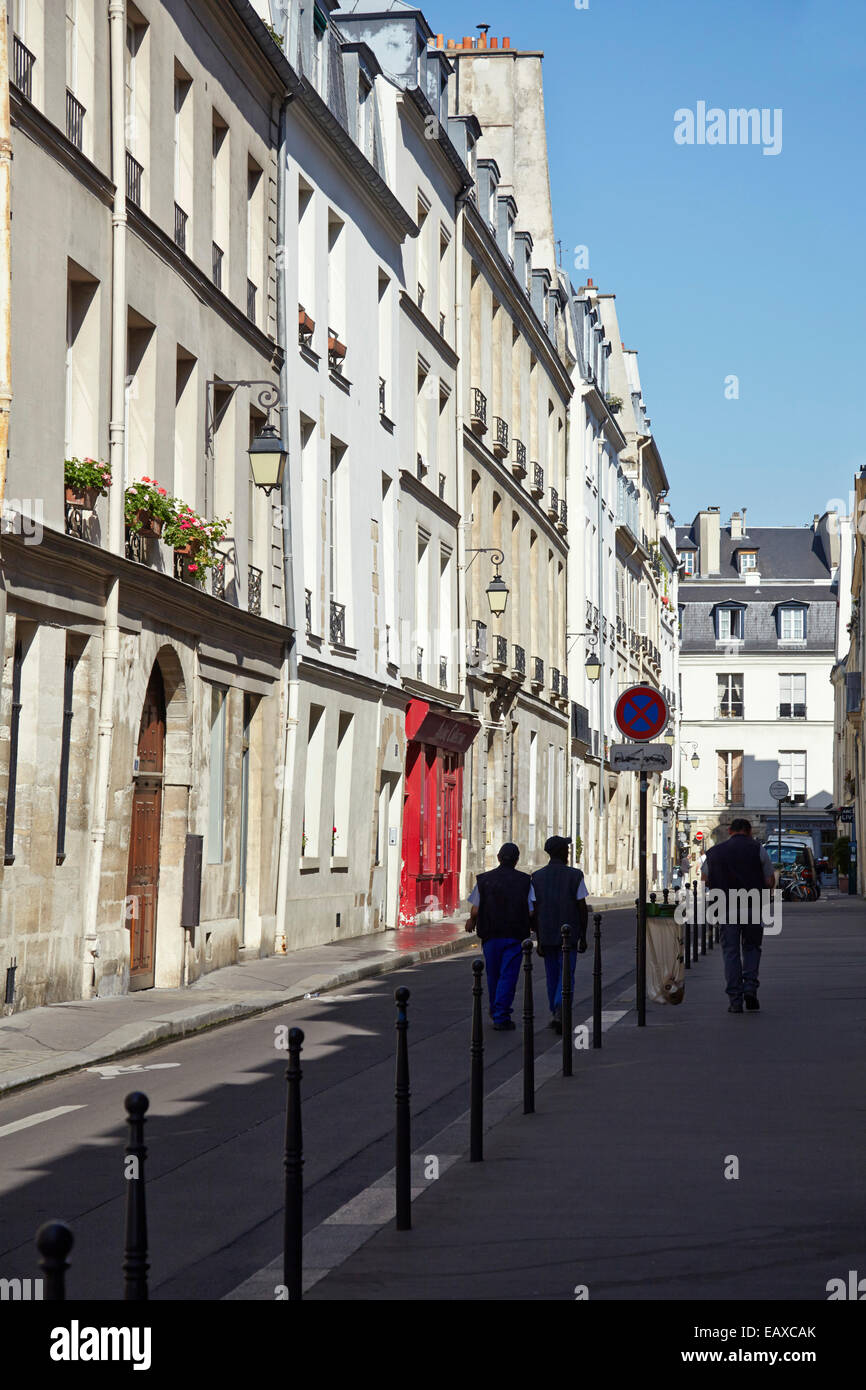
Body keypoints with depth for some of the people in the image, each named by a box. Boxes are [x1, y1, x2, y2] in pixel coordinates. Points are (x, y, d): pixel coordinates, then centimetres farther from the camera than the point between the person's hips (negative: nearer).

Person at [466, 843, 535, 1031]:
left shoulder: (484, 880, 1)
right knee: (508, 976, -1)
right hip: (515, 936, -2)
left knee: (493, 975, 16)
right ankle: (501, 1017, -9)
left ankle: (496, 1013, 31)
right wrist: (533, 926, 17)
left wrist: (472, 922, 22)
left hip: (490, 935, 2)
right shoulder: (524, 881, -2)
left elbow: (475, 910, 1)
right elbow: (531, 912, -4)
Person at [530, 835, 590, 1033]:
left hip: (546, 935, 3)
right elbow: (583, 908, -6)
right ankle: (559, 1013, -19)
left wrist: (539, 940, 5)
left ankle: (555, 1015, 22)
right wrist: (583, 937, 3)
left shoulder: (537, 877, 1)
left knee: (552, 976, 15)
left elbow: (535, 911, 0)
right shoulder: (574, 876, -6)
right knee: (566, 977, -1)